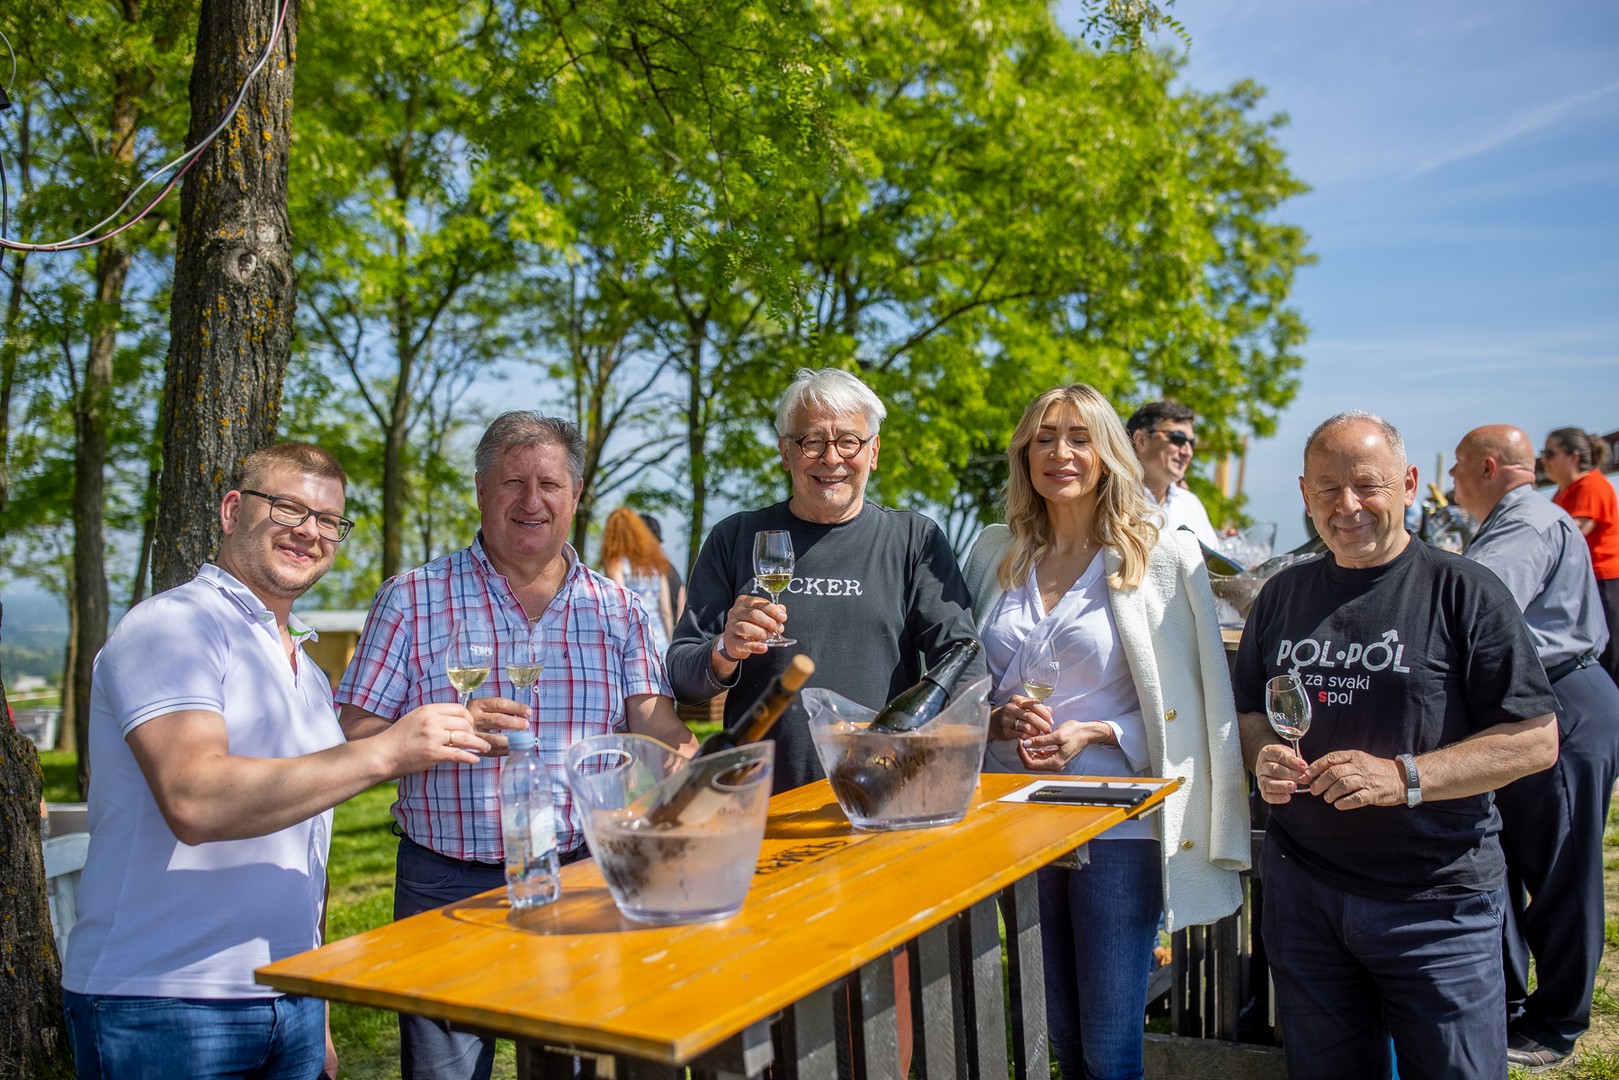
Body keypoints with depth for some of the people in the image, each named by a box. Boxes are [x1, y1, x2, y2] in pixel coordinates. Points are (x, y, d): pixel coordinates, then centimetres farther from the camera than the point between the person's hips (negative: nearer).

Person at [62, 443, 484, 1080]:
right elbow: (194, 801, -25)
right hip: (162, 1005, -7)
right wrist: (385, 752, -25)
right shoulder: (170, 627, -10)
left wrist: (317, 1013, 16)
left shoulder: (308, 673, 16)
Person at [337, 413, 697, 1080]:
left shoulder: (618, 610, 6)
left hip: (584, 877, 2)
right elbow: (355, 742, -4)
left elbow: (658, 728, -2)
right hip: (447, 886, -2)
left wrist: (681, 757, -25)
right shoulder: (412, 600, -1)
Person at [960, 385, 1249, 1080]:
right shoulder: (993, 555, 7)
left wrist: (1095, 733, -15)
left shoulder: (1163, 558, -4)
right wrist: (996, 716, -7)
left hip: (1116, 822, -3)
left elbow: (1195, 703, -3)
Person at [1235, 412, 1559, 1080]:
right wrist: (1262, 756, -7)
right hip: (1301, 890, 4)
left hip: (1437, 898, -4)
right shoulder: (1282, 596, 7)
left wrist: (1404, 777, -21)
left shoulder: (1462, 591, -7)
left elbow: (1536, 740, -10)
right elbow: (1248, 712, 16)